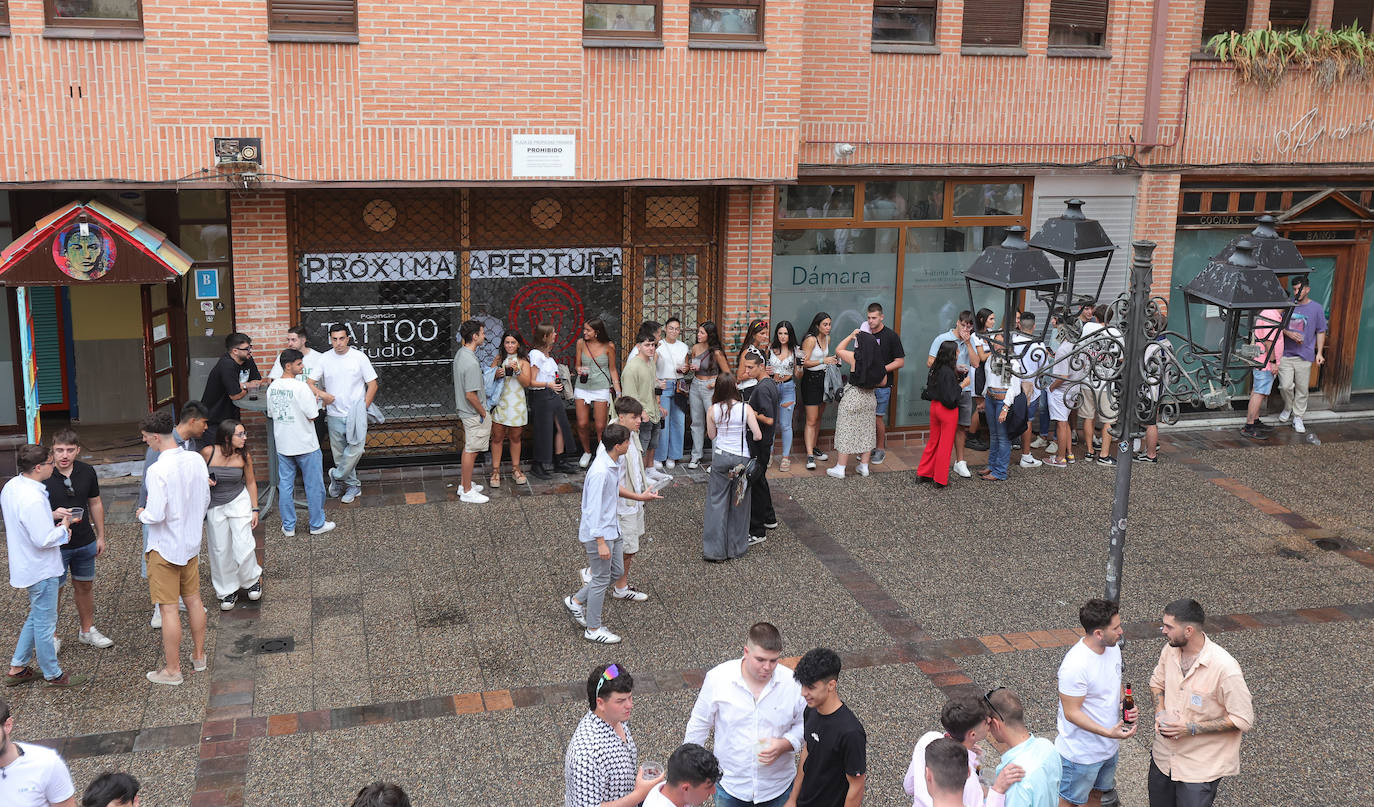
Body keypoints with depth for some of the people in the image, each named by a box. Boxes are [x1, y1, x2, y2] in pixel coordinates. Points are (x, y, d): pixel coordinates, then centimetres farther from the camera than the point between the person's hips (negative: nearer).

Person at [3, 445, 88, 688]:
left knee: (36, 617, 24)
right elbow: (43, 540, -29)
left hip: (25, 566, 10)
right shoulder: (33, 499, -30)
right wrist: (63, 528, -11)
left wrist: (51, 515, 5)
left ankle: (17, 668, 31)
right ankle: (53, 675, 20)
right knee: (44, 623, 6)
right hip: (41, 570, -10)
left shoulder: (11, 486, 1)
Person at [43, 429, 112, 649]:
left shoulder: (87, 472, -2)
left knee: (85, 586, 17)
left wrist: (100, 536, 12)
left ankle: (87, 630, 33)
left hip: (85, 542, 4)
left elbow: (95, 504, 10)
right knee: (53, 591, 4)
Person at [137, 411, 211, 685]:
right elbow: (206, 501, 6)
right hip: (191, 542, 7)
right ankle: (199, 656, 31)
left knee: (168, 608, 2)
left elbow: (156, 515, -23)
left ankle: (172, 670, 11)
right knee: (193, 600, 18)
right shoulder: (196, 460, -3)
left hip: (165, 548, -7)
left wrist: (142, 514, -3)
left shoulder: (158, 470, -24)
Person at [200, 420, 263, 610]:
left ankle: (252, 580, 19)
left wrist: (255, 509, 5)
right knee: (220, 550, 6)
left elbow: (251, 483, 4)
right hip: (214, 506, 0)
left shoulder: (244, 457, -9)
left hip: (239, 502, 0)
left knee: (243, 545, -9)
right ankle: (227, 591, 24)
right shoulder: (208, 452, -15)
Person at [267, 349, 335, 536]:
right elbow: (312, 416, -17)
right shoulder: (301, 387, -21)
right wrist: (315, 398, -2)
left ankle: (288, 527, 19)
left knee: (285, 485, 13)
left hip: (282, 445, 6)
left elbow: (271, 414, 11)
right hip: (305, 445, -6)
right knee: (314, 485, 9)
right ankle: (317, 524, 19)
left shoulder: (272, 387, 0)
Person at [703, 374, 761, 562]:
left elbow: (712, 435, 6)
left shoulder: (712, 410, -6)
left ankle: (715, 549, 7)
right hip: (742, 458, 0)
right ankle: (736, 547, 23)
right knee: (738, 503, 13)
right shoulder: (745, 408, -9)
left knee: (717, 501, 8)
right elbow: (758, 436, -9)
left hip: (721, 457, 0)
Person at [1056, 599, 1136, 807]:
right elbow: (1071, 713, -27)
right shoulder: (1075, 665, -33)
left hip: (1109, 747, 8)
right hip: (1081, 752, -8)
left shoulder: (1113, 648, -5)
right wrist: (1108, 733, -33)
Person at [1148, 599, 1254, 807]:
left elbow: (1243, 720, -20)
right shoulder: (1170, 650, -6)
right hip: (1163, 757, 6)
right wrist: (1160, 712, -5)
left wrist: (1191, 728, -23)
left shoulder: (1224, 668, -26)